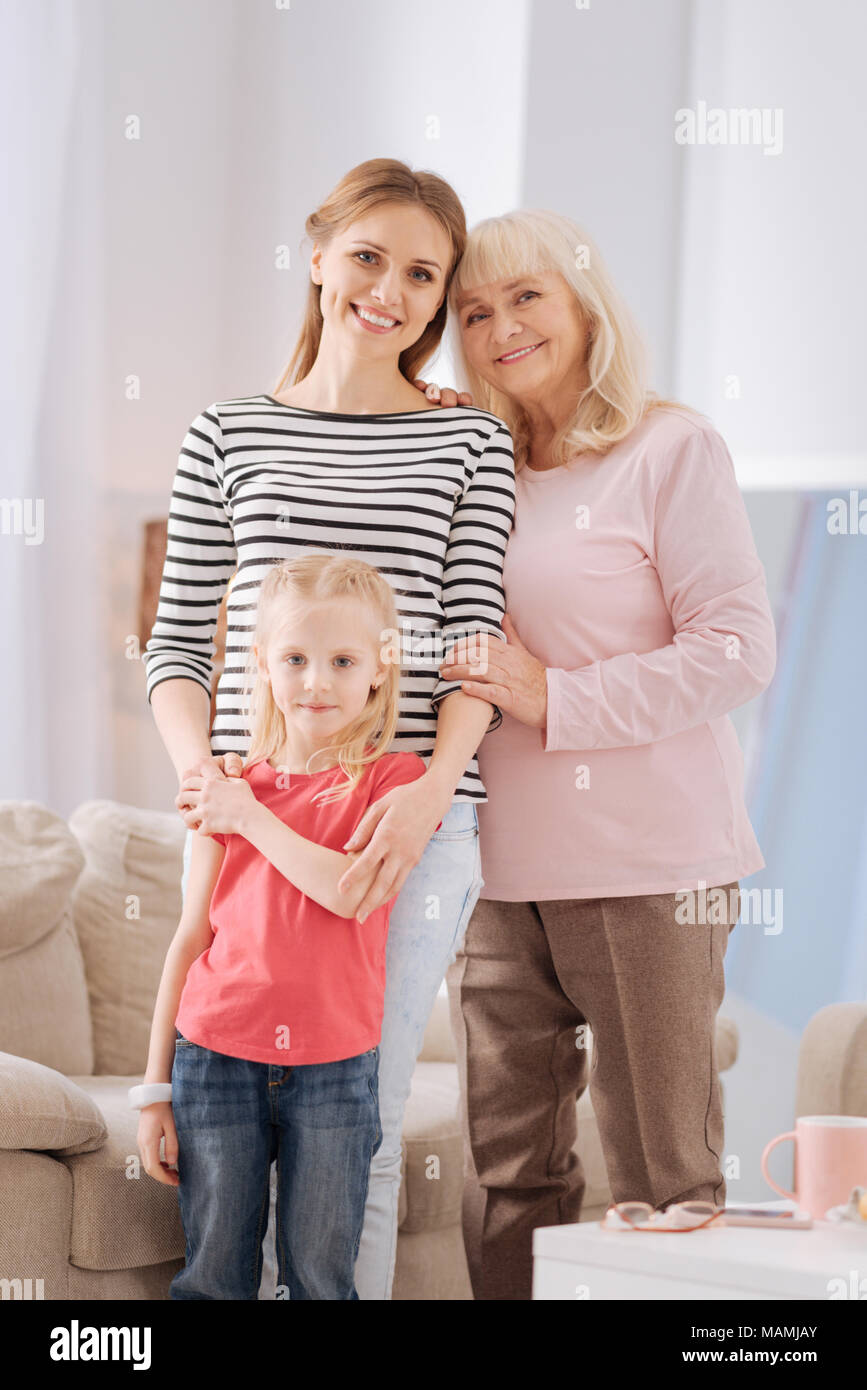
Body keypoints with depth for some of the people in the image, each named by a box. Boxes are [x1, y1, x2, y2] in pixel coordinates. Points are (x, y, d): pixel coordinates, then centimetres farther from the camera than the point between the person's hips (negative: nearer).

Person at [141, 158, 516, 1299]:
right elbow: (177, 644, 11)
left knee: (363, 1123, 0)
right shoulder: (228, 436, 10)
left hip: (413, 821, 0)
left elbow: (477, 642, 1)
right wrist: (198, 764, -8)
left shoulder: (471, 443, 9)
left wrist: (432, 790, -14)